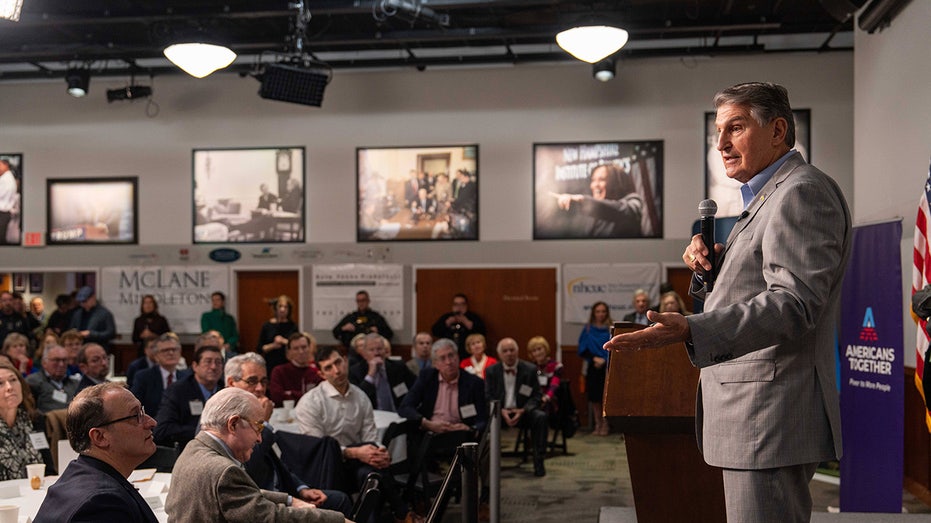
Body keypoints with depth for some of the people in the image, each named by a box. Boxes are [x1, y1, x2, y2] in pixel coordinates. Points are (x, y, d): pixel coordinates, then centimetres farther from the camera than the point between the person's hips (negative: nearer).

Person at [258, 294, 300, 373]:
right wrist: (272, 346, -9)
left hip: (289, 364, 0)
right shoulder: (267, 326, 6)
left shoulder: (293, 326, 5)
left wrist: (285, 341, -12)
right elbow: (259, 349, 5)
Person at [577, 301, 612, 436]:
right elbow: (583, 350, 5)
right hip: (593, 368, 2)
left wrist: (604, 360, -14)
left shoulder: (612, 329, 2)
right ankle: (597, 424, 12)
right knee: (594, 397, 2)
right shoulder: (588, 329, 7)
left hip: (608, 367, -2)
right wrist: (595, 358, -10)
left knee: (605, 396, -7)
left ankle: (605, 425, 3)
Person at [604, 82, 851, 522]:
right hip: (756, 420, 11)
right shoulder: (767, 198, 23)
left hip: (771, 419, -11)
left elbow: (795, 303, -25)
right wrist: (707, 268, 5)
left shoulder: (802, 192, -12)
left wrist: (692, 331, -35)